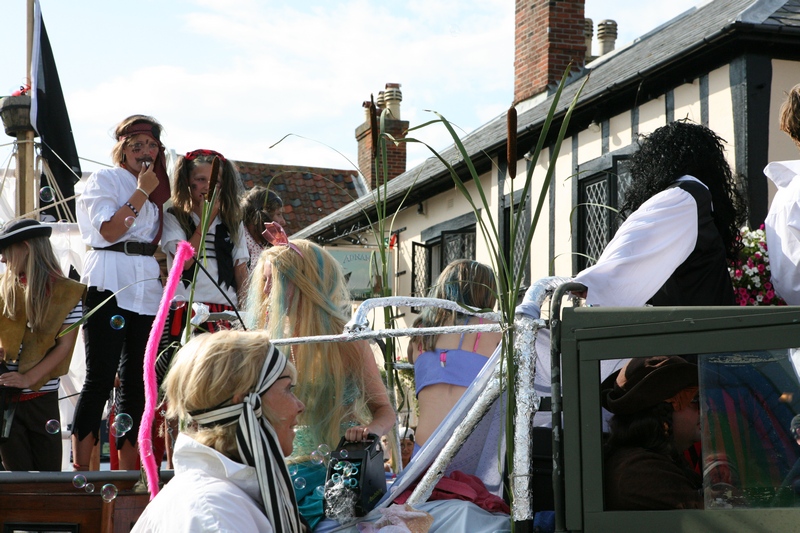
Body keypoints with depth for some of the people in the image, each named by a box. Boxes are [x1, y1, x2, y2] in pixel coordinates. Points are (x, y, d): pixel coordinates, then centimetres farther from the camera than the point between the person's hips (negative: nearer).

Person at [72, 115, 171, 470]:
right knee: (100, 378, -11)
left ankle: (129, 469, 8)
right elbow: (108, 231, -11)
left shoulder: (157, 188, 21)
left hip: (147, 290, 6)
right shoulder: (105, 179, 2)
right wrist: (141, 192, -8)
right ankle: (80, 468, -8)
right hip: (109, 285, -6)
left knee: (135, 380, 5)